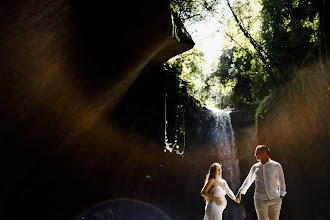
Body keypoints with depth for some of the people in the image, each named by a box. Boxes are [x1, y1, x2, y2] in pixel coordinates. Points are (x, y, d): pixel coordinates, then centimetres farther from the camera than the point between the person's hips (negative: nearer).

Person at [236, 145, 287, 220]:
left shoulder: (276, 166, 0)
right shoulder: (255, 167, 7)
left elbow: (281, 182, 8)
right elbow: (248, 181, 19)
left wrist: (281, 197, 1)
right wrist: (240, 193, 26)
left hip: (274, 200, -1)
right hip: (260, 200, 1)